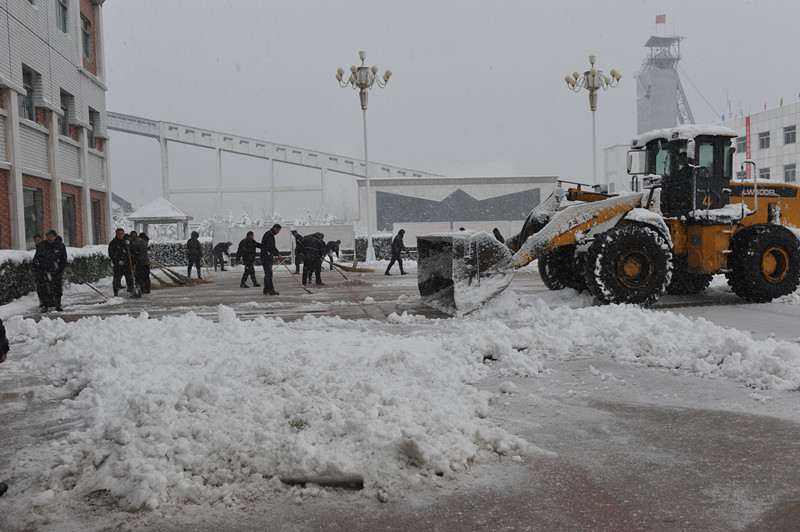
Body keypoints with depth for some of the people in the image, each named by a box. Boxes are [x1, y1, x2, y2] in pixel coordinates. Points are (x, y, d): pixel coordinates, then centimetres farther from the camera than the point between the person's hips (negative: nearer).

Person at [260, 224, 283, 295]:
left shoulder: (271, 234, 21)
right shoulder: (269, 234, -13)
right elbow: (271, 246, -21)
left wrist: (278, 254, 14)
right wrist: (278, 254, -18)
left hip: (268, 256, 11)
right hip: (266, 256, -11)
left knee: (268, 273, 14)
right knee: (268, 273, -12)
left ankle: (266, 289, 19)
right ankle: (271, 290, -15)